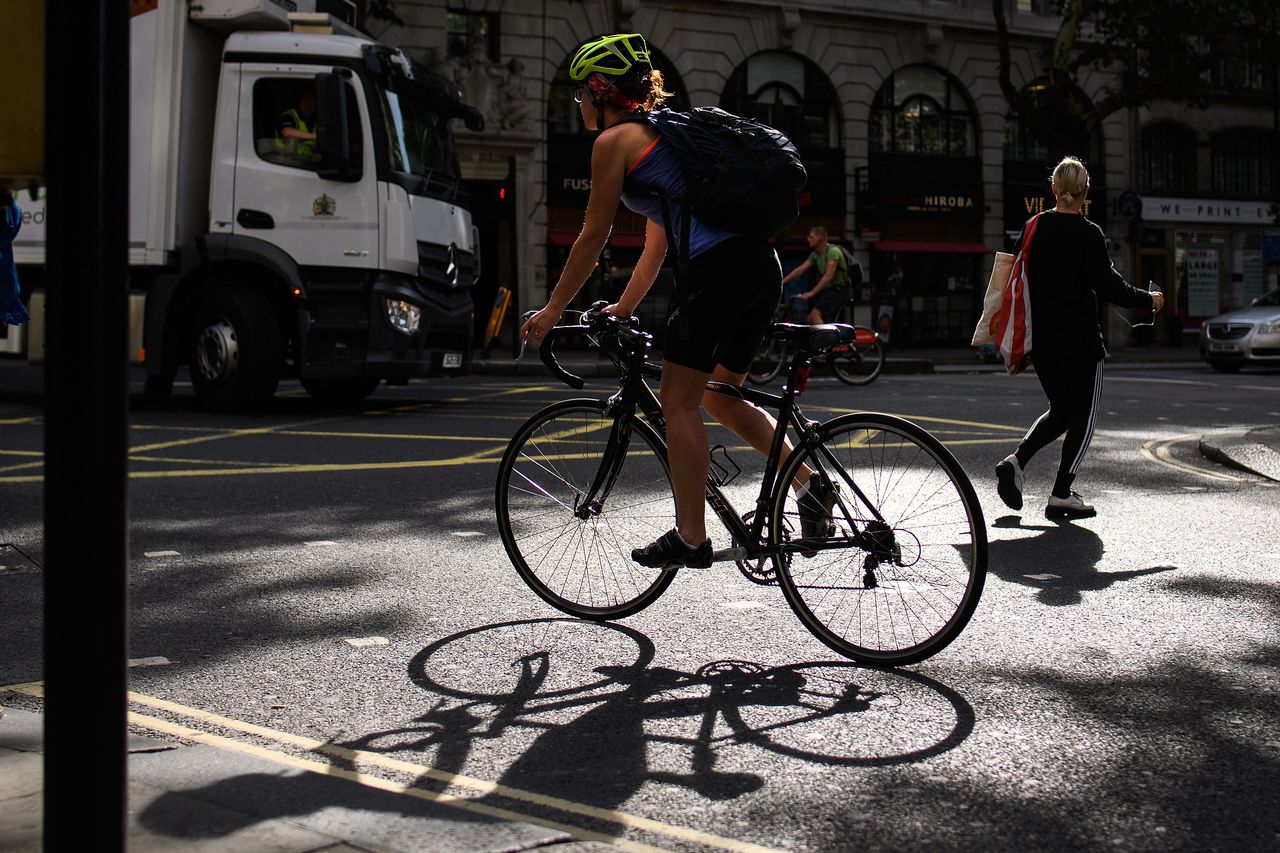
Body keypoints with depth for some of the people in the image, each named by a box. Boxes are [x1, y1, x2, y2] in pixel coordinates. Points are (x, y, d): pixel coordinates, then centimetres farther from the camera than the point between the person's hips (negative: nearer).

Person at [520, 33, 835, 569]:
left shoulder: (614, 140, 2)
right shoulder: (659, 131, 28)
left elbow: (594, 237, 3)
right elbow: (658, 244, 31)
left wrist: (552, 310, 11)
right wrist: (624, 308, 35)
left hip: (718, 266, -9)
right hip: (763, 264, 9)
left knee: (678, 401, -1)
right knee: (720, 398, 20)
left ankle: (690, 537, 1)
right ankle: (809, 482, 10)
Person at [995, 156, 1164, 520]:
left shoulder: (1034, 228, 4)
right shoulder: (1088, 234, -12)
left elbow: (1022, 278, 10)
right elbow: (1108, 286, -14)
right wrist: (1149, 300, 0)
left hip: (1041, 338, 6)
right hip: (1079, 339, -6)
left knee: (1060, 411, 19)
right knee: (1083, 415, 7)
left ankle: (1015, 461, -1)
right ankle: (1061, 496, 4)